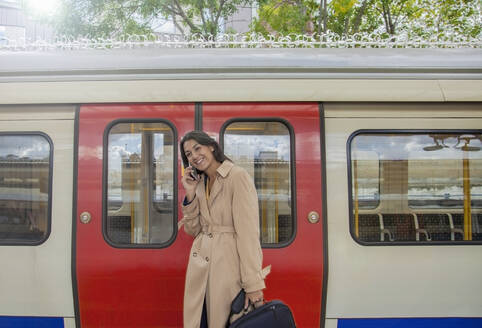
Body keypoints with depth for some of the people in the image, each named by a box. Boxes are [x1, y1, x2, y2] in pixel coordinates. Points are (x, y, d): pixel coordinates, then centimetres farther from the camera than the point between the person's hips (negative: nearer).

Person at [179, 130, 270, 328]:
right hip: (199, 267, 7)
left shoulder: (238, 176, -11)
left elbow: (248, 231, -17)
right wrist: (190, 194, -1)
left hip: (229, 264, -6)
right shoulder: (199, 183, 12)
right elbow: (193, 230, 11)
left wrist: (253, 283, -20)